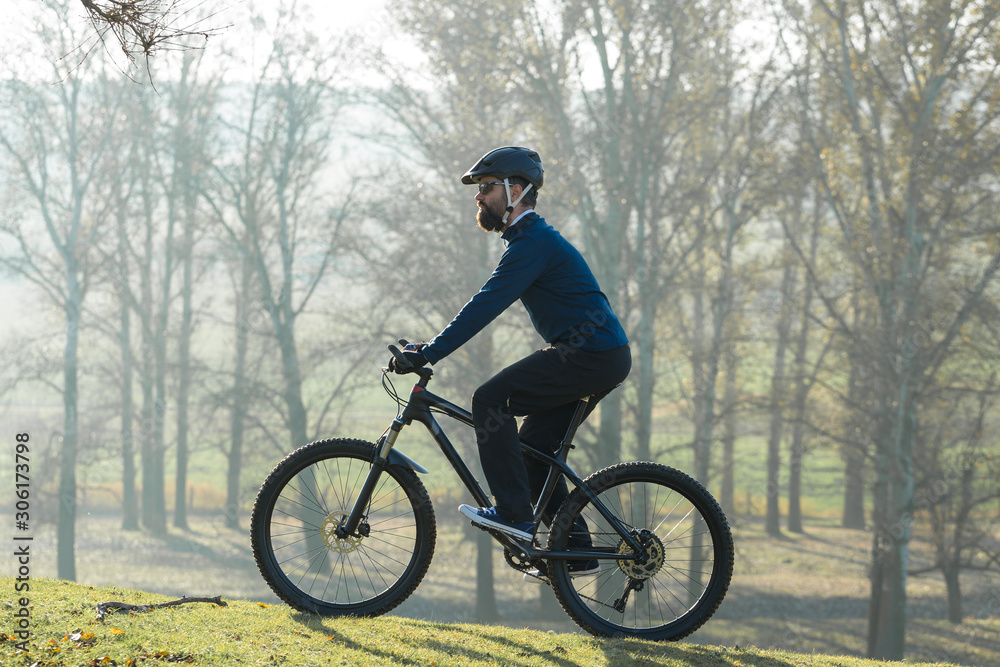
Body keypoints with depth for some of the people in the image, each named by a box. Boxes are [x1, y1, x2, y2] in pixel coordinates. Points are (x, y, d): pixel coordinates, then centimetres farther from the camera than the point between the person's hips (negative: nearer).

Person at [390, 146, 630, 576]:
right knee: (534, 444, 13)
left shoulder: (534, 243, -14)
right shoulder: (529, 240, 20)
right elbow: (487, 304, 26)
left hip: (592, 355, -10)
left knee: (491, 399, -13)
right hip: (601, 356, 10)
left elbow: (486, 306, -20)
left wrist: (428, 354, -20)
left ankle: (515, 516, -13)